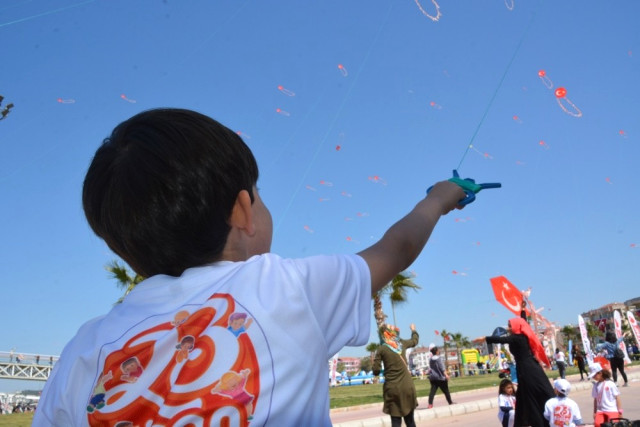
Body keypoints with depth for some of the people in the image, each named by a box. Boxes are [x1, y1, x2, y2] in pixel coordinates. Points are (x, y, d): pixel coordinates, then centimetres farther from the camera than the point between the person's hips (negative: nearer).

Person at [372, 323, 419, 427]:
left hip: (392, 388, -3)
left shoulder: (381, 349, -4)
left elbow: (376, 371, -6)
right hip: (407, 386, 3)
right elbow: (414, 340, 28)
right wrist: (413, 330, 47)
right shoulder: (401, 343, 6)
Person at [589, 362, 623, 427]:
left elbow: (617, 398, -2)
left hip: (612, 410, -3)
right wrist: (594, 412, 13)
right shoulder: (596, 385, 10)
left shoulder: (610, 384, -4)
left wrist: (620, 411, -3)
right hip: (600, 411, 3)